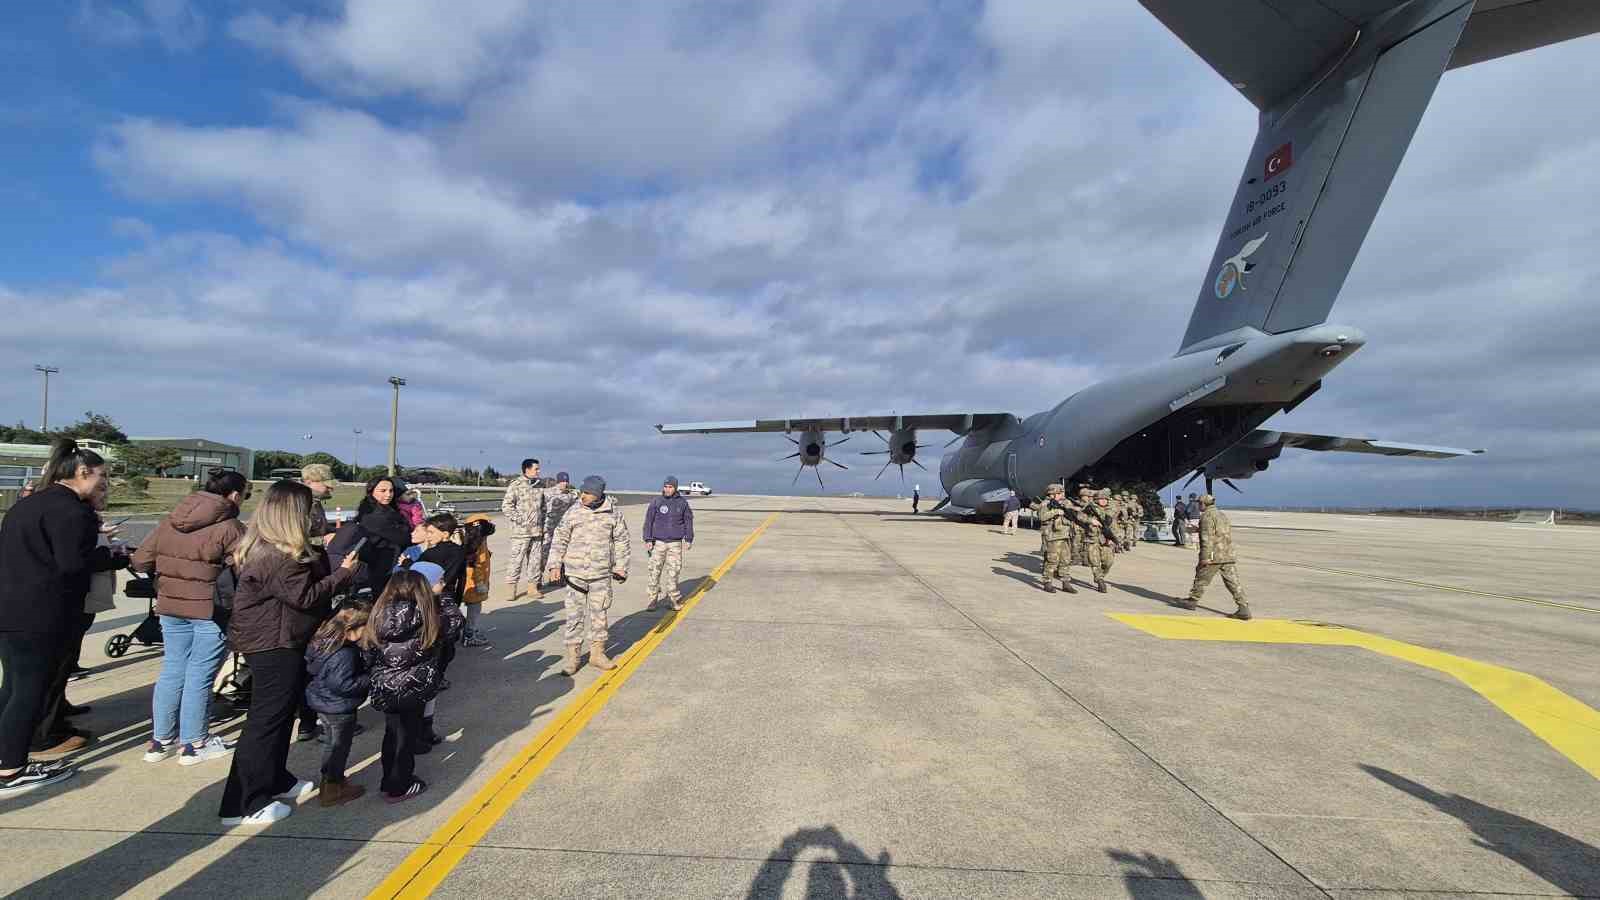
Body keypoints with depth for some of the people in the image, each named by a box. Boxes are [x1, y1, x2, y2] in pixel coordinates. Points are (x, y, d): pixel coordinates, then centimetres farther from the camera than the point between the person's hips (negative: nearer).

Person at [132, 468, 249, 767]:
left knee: (172, 670, 17)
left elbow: (140, 560, 8)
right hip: (209, 609, -6)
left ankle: (160, 740, 27)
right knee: (200, 676, 4)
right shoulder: (230, 527, -15)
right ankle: (194, 744, 15)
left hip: (170, 607, 7)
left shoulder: (169, 521, 5)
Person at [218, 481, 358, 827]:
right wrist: (343, 573, -16)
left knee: (282, 713, 21)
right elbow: (305, 596, -24)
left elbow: (307, 578, 12)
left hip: (277, 644, 11)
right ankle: (242, 805, 9)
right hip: (274, 647, -11)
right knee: (266, 720, -1)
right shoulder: (276, 555, -24)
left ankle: (275, 780, 35)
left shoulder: (266, 546, 9)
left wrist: (322, 555, 4)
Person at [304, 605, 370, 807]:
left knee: (331, 744, 24)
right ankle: (332, 789, 18)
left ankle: (330, 779, 39)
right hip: (339, 708, -10)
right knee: (339, 746, 7)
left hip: (323, 704, 10)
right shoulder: (344, 654, -31)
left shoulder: (323, 643, 0)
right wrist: (369, 680, -22)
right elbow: (343, 684, -31)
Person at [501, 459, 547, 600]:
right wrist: (519, 519, -15)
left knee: (536, 559, 10)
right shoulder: (516, 485, -8)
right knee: (517, 559, -5)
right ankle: (511, 589, 3)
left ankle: (533, 587, 20)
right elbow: (506, 506, -11)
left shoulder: (539, 486, 12)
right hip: (521, 530, -6)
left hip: (537, 530, 6)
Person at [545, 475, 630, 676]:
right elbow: (560, 539, 3)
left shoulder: (613, 514, -2)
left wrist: (621, 567, 5)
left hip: (601, 574, 1)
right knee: (575, 614, 3)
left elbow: (621, 541, 6)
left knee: (599, 613, 11)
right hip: (575, 573, 0)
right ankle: (572, 656, 14)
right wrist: (555, 565, -2)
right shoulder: (573, 512, -3)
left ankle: (597, 653, 25)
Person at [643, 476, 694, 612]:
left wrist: (689, 540, 5)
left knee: (673, 571, 1)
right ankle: (653, 598, 9)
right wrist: (648, 540, -5)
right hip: (658, 542, 0)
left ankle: (673, 598, 12)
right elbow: (648, 521, 1)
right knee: (655, 570, -2)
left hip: (675, 543, 1)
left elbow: (688, 521, 9)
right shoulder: (656, 502, 0)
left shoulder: (682, 502, 3)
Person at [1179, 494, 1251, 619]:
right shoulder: (1221, 514, 19)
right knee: (1233, 582, 3)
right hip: (1228, 555, 8)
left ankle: (1192, 601, 18)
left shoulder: (1207, 516, -9)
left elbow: (1207, 537, -17)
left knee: (1201, 578, 7)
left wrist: (1205, 557, -18)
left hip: (1214, 556, -8)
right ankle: (1244, 608, -3)